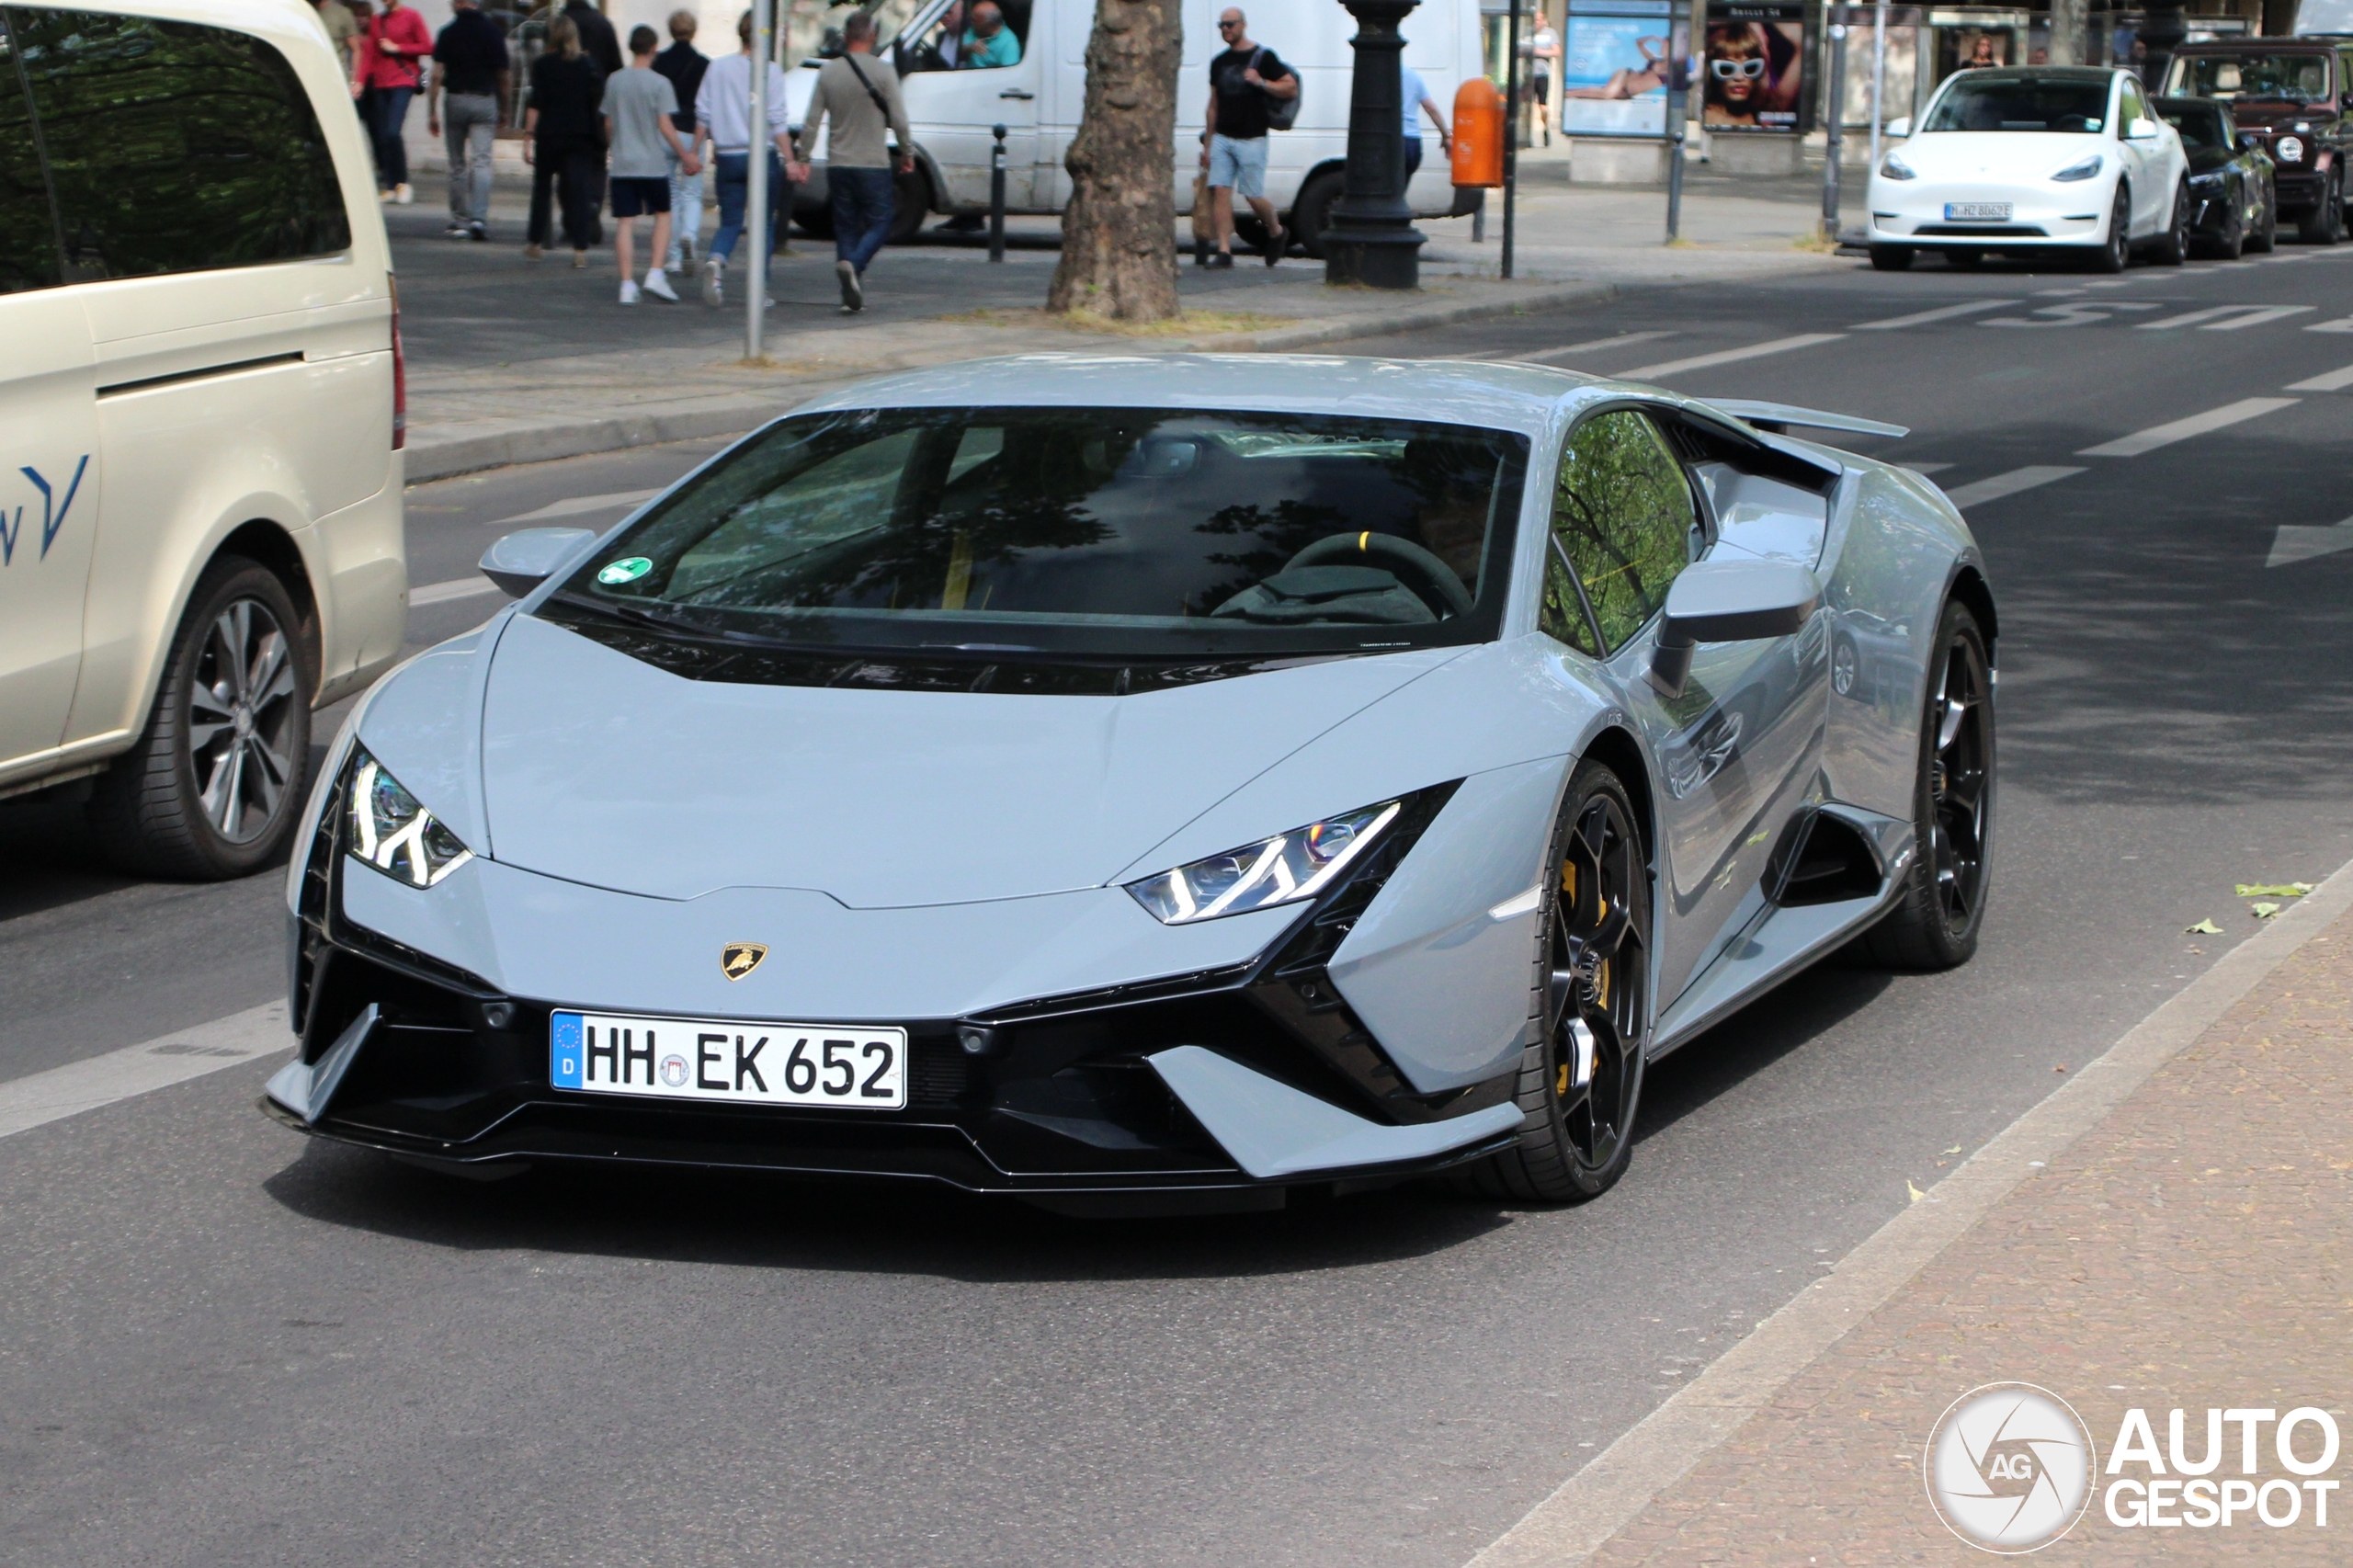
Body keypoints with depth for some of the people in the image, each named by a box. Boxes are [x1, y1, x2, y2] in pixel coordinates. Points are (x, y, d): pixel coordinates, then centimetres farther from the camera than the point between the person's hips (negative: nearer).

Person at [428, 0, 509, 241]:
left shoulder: (449, 33, -1)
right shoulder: (493, 31, 2)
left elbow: (437, 75, -5)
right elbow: (502, 77, 4)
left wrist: (432, 112, -2)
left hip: (456, 99, 0)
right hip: (485, 100, 0)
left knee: (457, 164, 11)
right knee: (481, 162, -4)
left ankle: (459, 220, 15)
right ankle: (479, 217, -20)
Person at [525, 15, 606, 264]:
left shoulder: (542, 65, -3)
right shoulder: (589, 65, 2)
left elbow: (536, 104, -8)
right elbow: (599, 103, 3)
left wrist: (528, 137, -7)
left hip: (549, 134, -1)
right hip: (580, 137, 1)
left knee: (541, 187, 15)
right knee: (579, 190, 0)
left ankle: (535, 243, 21)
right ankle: (580, 249, -9)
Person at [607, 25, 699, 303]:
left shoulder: (614, 81, 6)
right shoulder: (659, 83, -7)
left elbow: (608, 125, 14)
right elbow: (665, 125, -10)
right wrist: (686, 156, -2)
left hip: (622, 165, 3)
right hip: (653, 164, -3)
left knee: (625, 222, 2)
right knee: (663, 215, 13)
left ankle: (627, 284, -3)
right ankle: (656, 275, 0)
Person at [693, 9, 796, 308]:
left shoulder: (718, 68, 4)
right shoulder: (771, 71, -6)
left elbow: (703, 115, 6)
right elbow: (777, 121, -11)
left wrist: (696, 153, 15)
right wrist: (789, 160, -10)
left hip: (727, 157, 3)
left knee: (730, 223, 8)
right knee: (765, 224, 10)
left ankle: (716, 260, -22)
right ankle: (758, 286, 5)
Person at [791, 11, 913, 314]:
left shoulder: (828, 71, 3)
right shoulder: (883, 71, -8)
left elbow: (811, 122, 4)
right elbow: (899, 120, -9)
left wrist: (803, 159, 12)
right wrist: (907, 153, 5)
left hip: (838, 164, 4)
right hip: (873, 164, -4)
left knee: (846, 228, 10)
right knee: (878, 223, 5)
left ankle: (851, 296, 5)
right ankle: (853, 265, -23)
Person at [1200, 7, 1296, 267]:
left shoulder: (1263, 57, -1)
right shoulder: (1219, 63, 15)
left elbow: (1291, 89, -4)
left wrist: (1261, 82, -18)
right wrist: (1207, 145, 18)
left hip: (1251, 139, -5)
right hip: (1222, 138, 5)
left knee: (1253, 196, -5)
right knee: (1220, 191, -8)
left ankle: (1276, 233, 23)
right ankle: (1224, 251, -8)